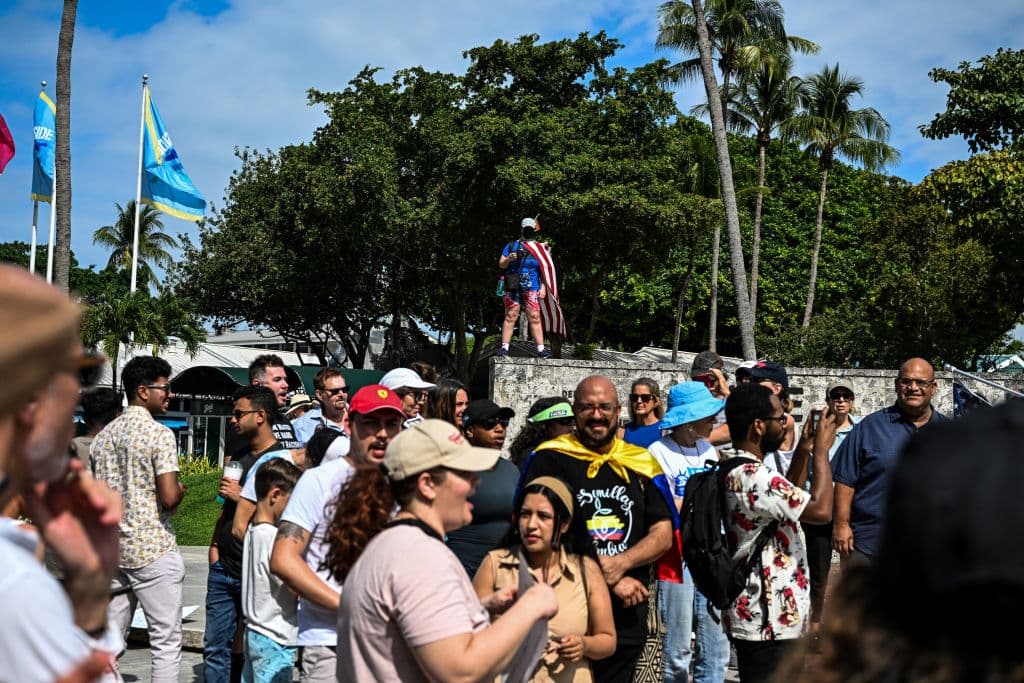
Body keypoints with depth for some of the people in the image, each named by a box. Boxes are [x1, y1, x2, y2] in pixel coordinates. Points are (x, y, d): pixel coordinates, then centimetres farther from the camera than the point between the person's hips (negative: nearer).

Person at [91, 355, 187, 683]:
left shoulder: (102, 436, 11)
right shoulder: (159, 434, -12)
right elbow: (169, 497, -18)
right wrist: (180, 490, 2)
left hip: (112, 550, 7)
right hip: (154, 550, -7)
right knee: (166, 643, -1)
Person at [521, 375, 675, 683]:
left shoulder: (641, 463, 9)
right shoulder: (549, 460, -4)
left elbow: (663, 534, 5)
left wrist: (619, 564, -15)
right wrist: (608, 579, -13)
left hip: (628, 618, 4)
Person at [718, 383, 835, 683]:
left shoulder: (733, 469, 9)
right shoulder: (754, 477, -24)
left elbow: (787, 498, 22)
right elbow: (821, 509, -24)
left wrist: (804, 449, 11)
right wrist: (821, 447, -13)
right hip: (770, 623, -11)